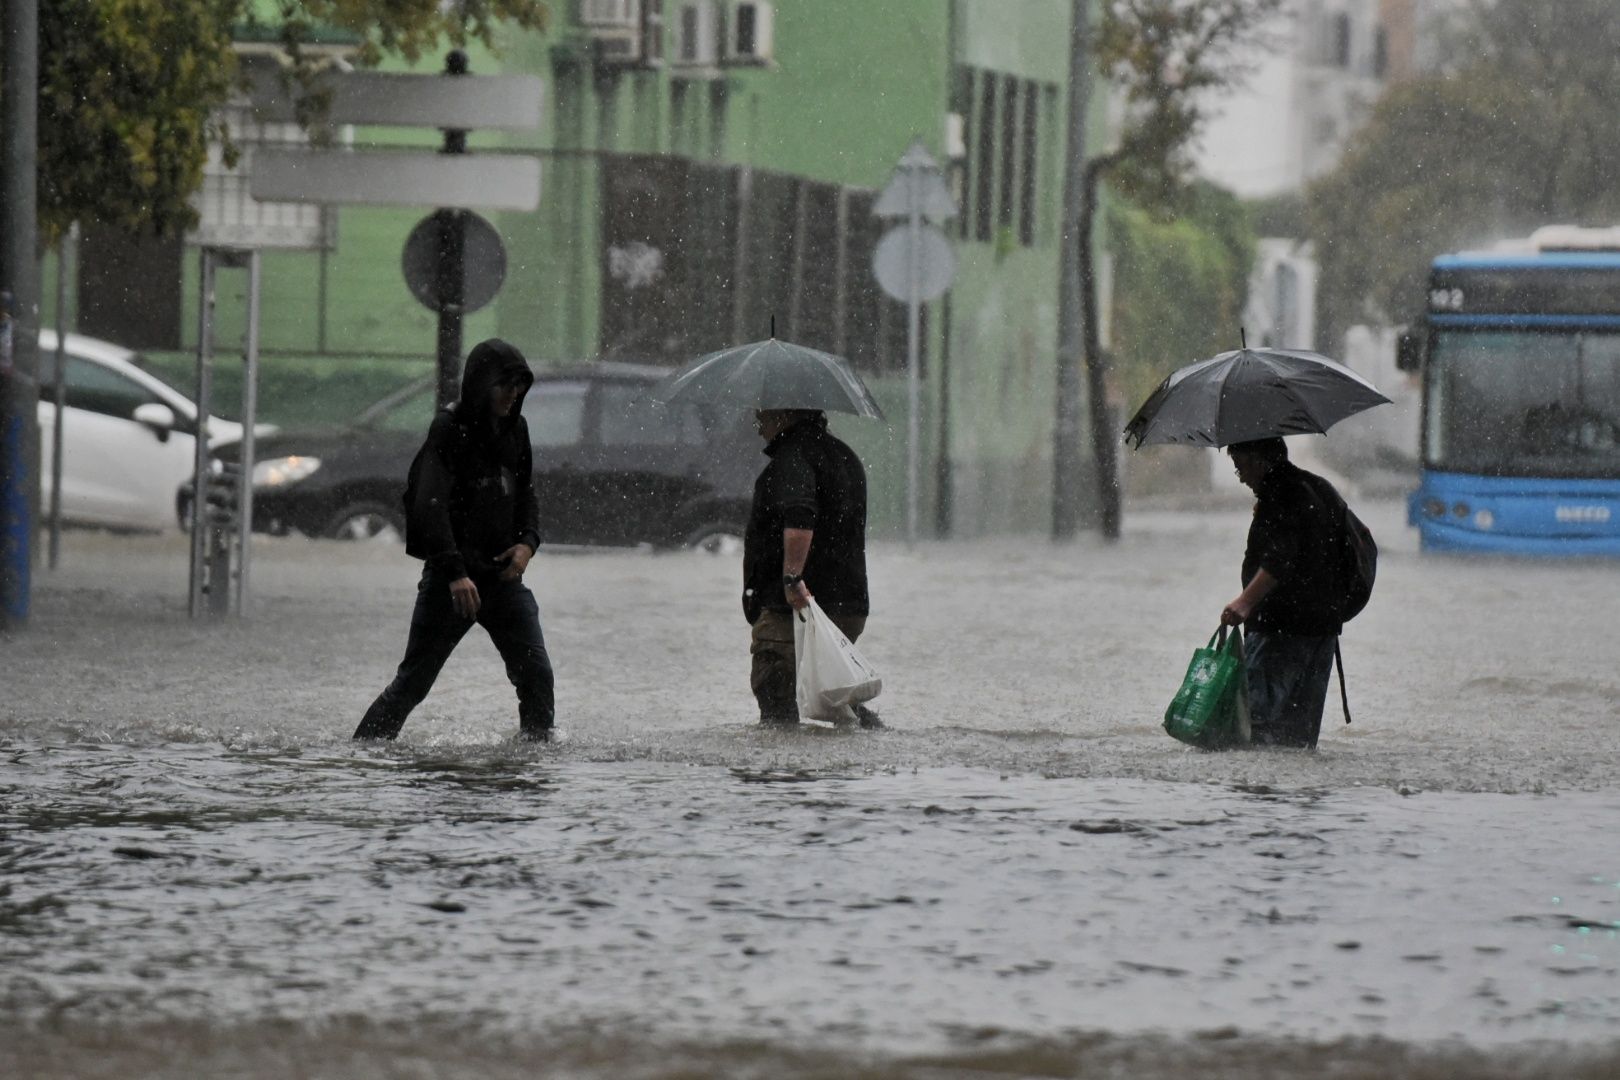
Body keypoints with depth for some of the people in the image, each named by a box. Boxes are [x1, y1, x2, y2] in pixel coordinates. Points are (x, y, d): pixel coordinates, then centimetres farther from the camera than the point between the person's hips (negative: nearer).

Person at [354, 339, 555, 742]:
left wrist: (527, 543, 0)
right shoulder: (449, 431, -12)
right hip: (451, 576, -6)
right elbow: (431, 507, -21)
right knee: (413, 681, -2)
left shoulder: (514, 430, 10)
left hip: (502, 573, 6)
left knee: (536, 673, -5)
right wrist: (455, 573, -31)